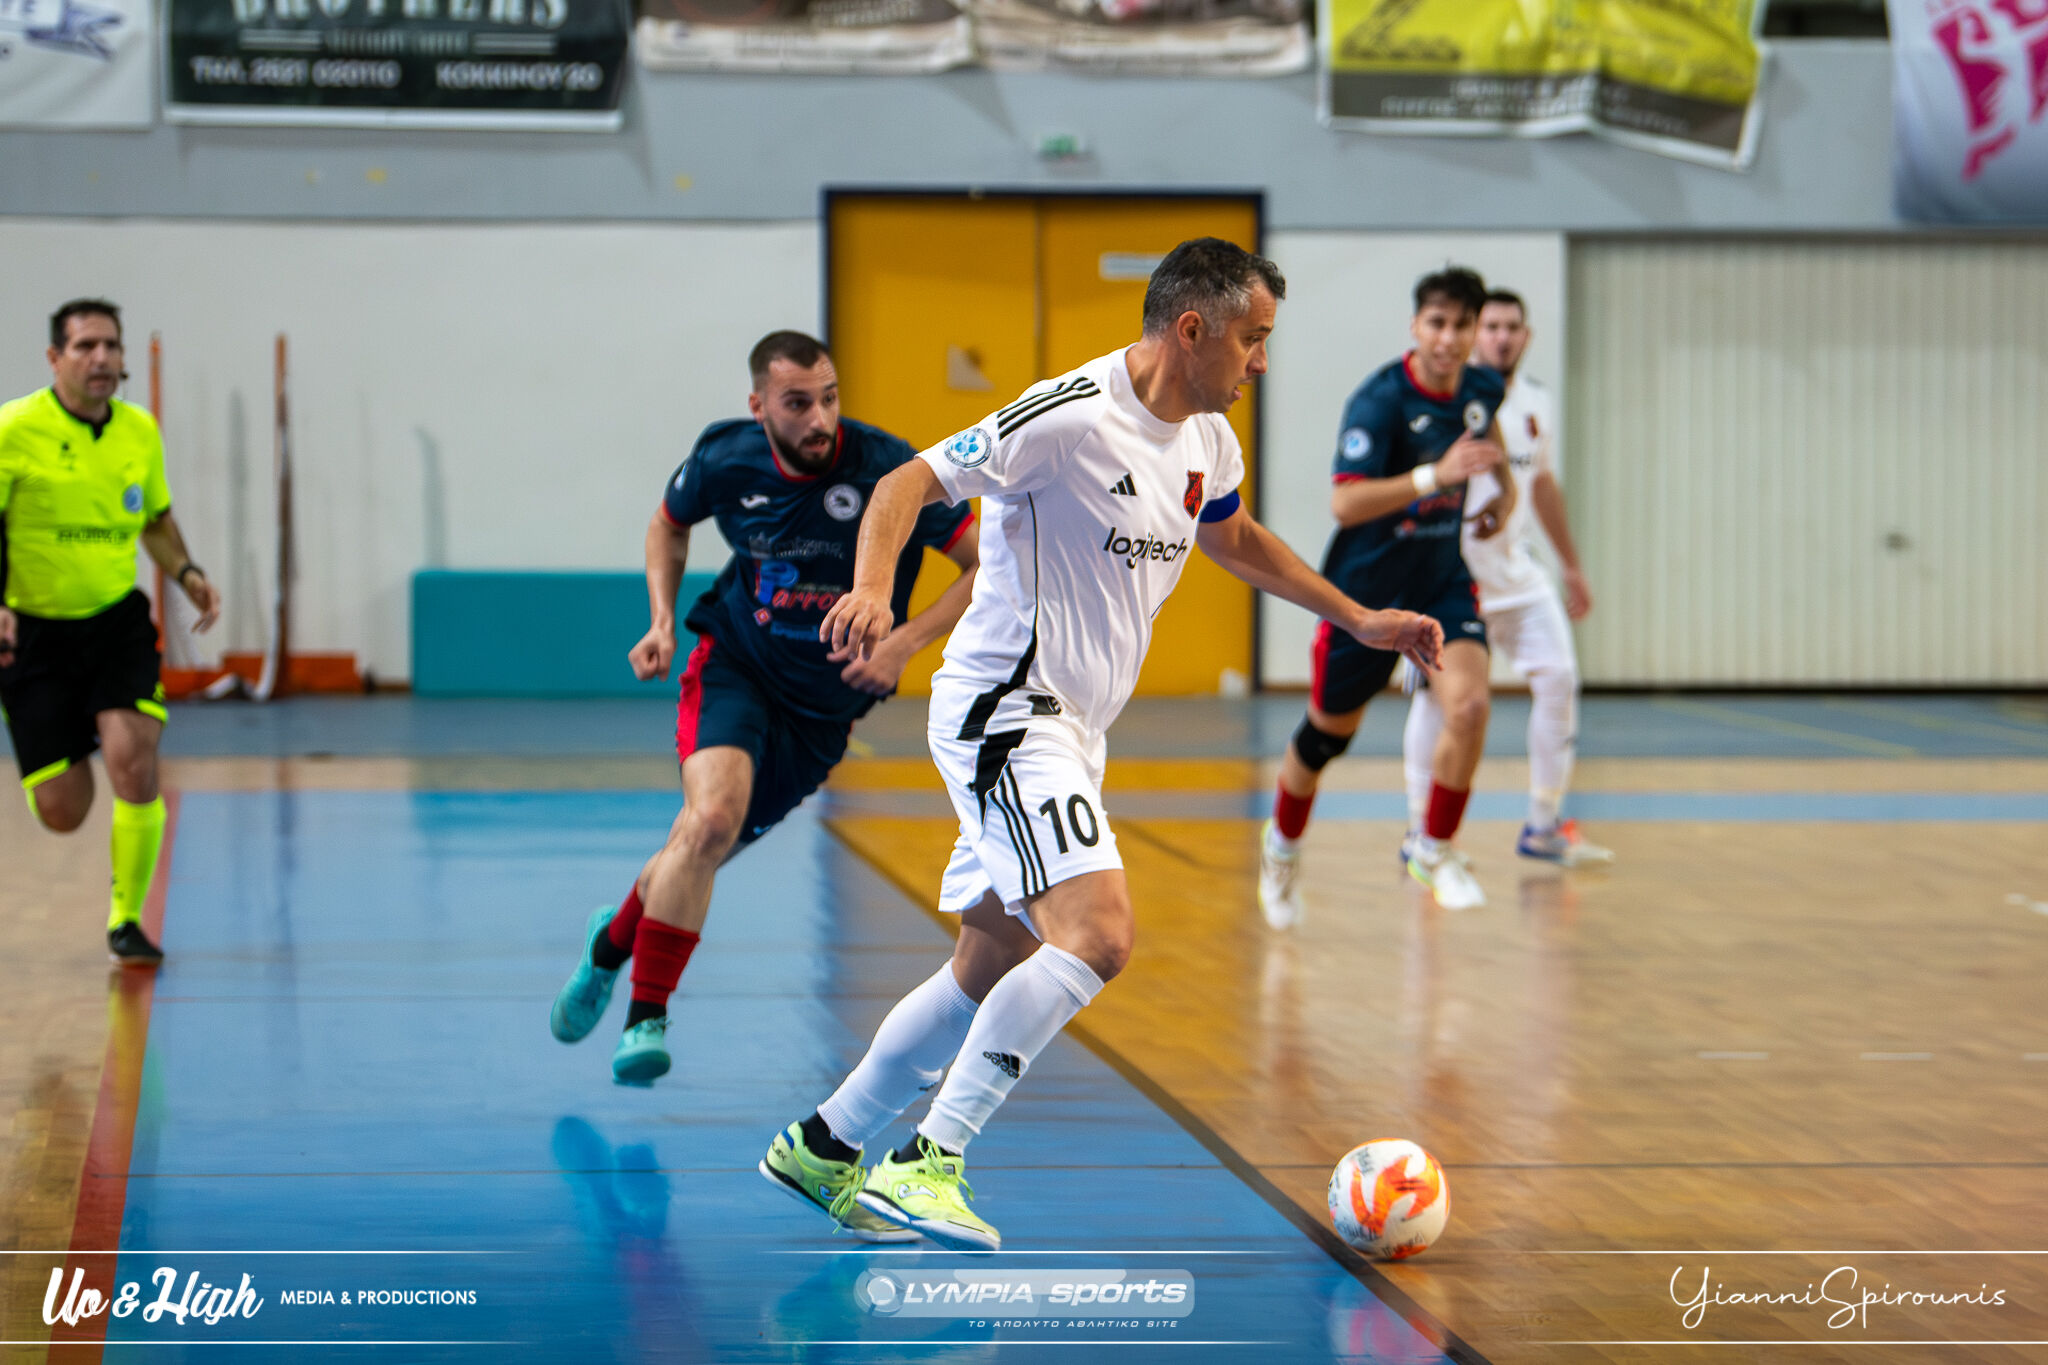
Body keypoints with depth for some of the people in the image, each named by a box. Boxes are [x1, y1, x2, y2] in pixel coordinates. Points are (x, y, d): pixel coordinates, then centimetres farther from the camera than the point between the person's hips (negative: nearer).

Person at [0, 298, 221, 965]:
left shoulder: (140, 430, 3)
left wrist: (188, 574, 3)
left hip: (118, 622, 3)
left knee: (134, 762, -21)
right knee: (63, 814, -3)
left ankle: (127, 921, -1)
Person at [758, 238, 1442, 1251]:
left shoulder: (1207, 439, 8)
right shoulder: (1073, 415, -19)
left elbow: (1234, 538, 29)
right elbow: (912, 482, -20)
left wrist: (1358, 619, 30)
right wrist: (872, 588, -38)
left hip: (1066, 729, 10)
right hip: (1001, 708, -10)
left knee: (996, 966, 14)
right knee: (1098, 934, -23)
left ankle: (824, 1145, 27)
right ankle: (928, 1162, -18)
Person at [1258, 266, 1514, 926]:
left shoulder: (1482, 388, -4)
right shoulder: (1379, 401, -24)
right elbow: (1345, 502, -35)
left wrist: (1506, 486, 13)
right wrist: (1435, 475, -42)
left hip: (1442, 579, 4)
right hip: (1365, 582, -4)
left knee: (1469, 705, -20)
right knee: (1330, 731, 12)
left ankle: (1434, 850, 1)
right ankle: (1283, 844, 41)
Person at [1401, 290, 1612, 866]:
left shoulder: (1538, 404, 9)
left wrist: (1572, 566, 26)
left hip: (1515, 568, 6)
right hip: (1450, 567, -6)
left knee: (1558, 678, -1)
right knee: (1437, 690, -4)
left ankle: (1545, 825, 7)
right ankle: (1420, 829, 7)